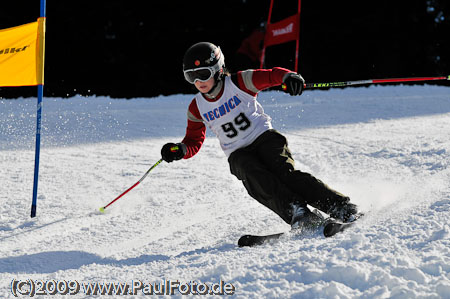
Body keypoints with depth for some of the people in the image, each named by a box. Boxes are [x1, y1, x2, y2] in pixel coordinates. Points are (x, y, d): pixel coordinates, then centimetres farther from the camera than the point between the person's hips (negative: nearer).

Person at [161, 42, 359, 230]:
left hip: (264, 138, -2)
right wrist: (180, 150, -13)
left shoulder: (239, 83, -7)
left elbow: (272, 75, -13)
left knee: (284, 172, -27)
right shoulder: (197, 109, 2)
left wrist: (289, 77, -35)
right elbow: (194, 142, 10)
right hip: (238, 154, 2)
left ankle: (340, 206, -25)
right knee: (255, 178, -31)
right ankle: (296, 212, -40)